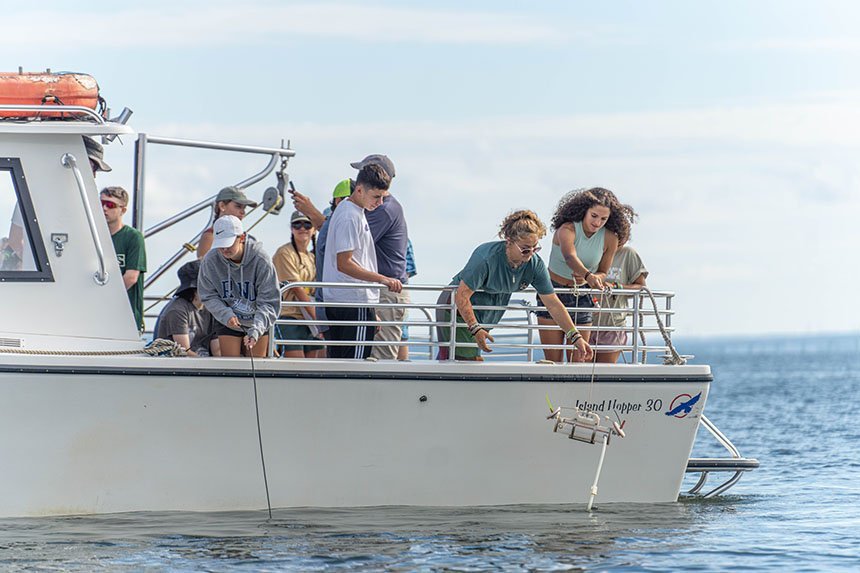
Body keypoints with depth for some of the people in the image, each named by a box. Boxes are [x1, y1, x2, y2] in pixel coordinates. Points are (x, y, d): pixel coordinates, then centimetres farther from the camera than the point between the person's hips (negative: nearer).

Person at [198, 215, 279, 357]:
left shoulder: (261, 260, -26)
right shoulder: (210, 260, -20)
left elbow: (269, 302, -24)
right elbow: (209, 296, -7)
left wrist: (256, 331, -38)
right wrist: (226, 315, -26)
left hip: (259, 322, -1)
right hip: (227, 323, 1)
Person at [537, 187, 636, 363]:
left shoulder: (610, 239, -7)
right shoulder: (567, 229, -19)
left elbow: (602, 273, 3)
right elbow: (570, 257, -39)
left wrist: (585, 280, -22)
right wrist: (588, 276, -59)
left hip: (581, 297, 3)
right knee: (553, 361, -5)